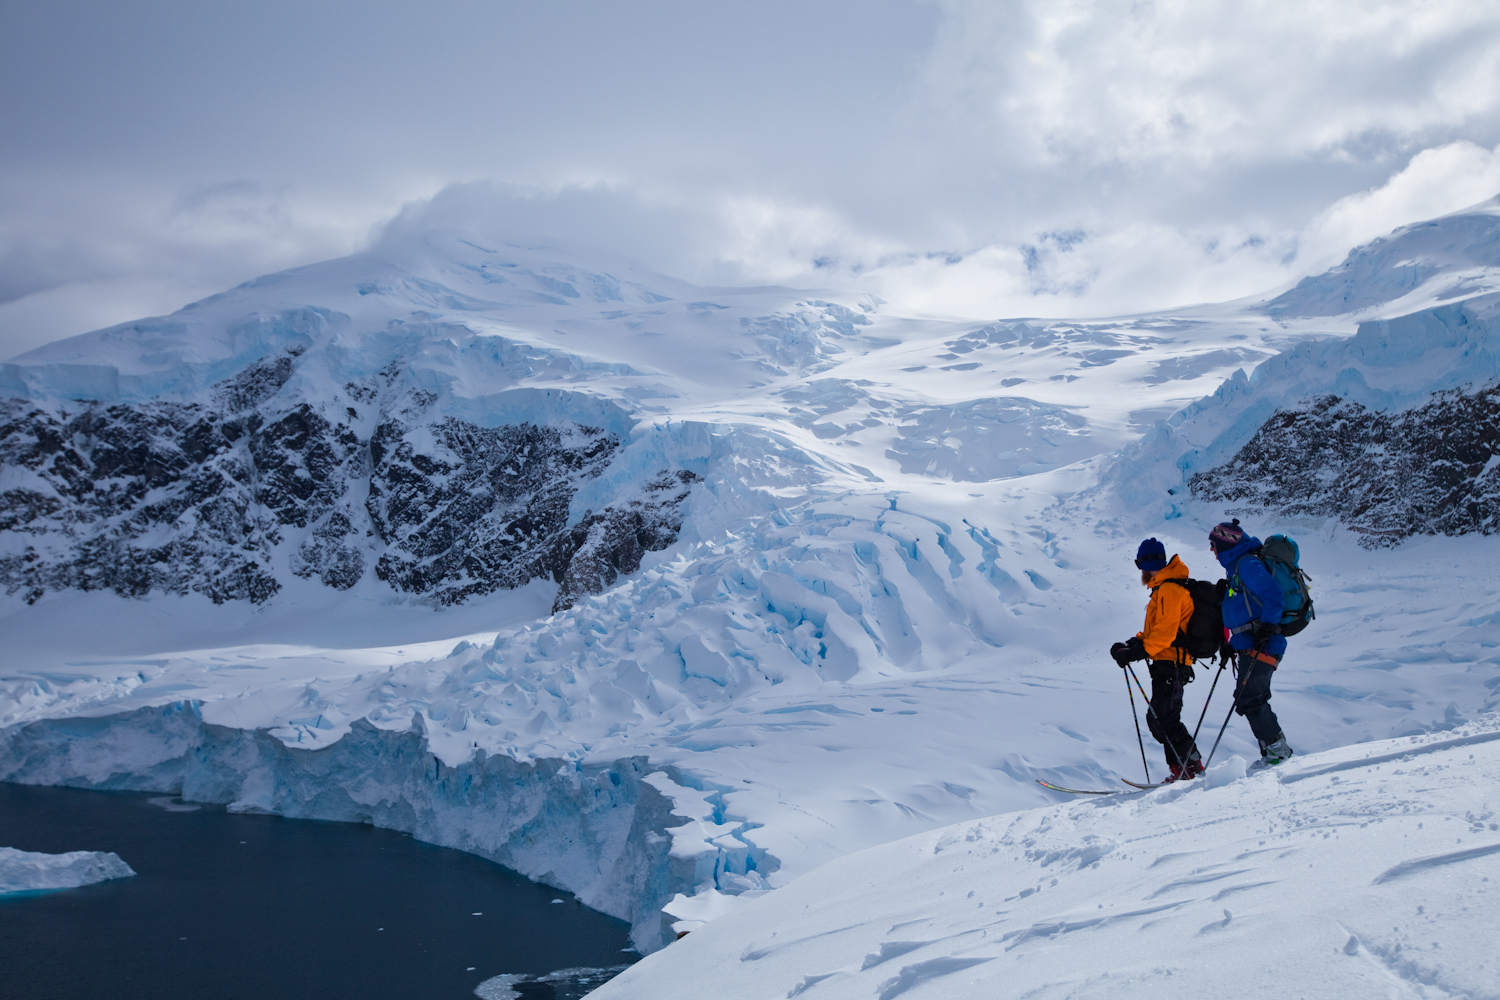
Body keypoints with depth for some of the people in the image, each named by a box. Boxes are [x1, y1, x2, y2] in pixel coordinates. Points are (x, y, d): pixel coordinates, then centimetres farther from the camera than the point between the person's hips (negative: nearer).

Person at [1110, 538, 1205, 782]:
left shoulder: (1169, 591, -15)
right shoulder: (1164, 589, 19)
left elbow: (1165, 633, -23)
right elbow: (1155, 631, 23)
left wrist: (1135, 652, -24)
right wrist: (1132, 644, 10)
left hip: (1171, 664, -10)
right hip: (1168, 663, 10)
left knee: (1161, 720, -11)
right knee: (1162, 720, 10)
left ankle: (1191, 764, -5)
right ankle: (1180, 767, 12)